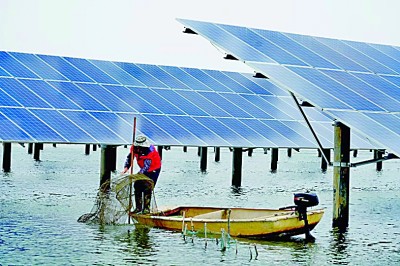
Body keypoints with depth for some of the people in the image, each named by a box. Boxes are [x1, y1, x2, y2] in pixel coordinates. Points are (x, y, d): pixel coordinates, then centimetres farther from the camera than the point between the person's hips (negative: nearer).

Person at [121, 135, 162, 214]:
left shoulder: (149, 152, -35)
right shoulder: (134, 148, -17)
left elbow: (146, 167, -38)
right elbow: (129, 157, -4)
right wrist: (126, 168, -21)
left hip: (154, 169, -7)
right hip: (144, 169, 7)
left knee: (147, 188, -13)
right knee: (137, 186, 1)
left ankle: (146, 208, -6)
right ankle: (138, 207, 10)